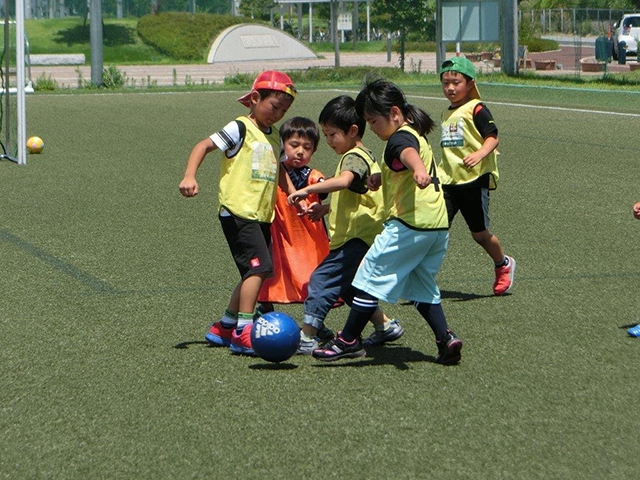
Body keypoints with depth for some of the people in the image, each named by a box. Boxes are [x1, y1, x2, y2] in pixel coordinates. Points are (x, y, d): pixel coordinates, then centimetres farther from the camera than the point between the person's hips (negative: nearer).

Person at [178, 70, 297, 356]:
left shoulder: (275, 137, 18)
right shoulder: (239, 129, -5)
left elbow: (280, 172, 28)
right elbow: (204, 145, -10)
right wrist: (189, 176, -25)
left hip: (262, 215, 9)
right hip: (237, 211, -9)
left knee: (254, 273, 11)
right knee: (259, 266, -19)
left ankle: (224, 328, 23)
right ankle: (243, 332, -18)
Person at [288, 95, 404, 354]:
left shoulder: (354, 157, -14)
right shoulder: (363, 155, 19)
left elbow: (344, 181, -37)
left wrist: (308, 190, -41)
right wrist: (321, 208, 21)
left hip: (356, 238, -11)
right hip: (361, 237, 11)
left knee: (322, 279, -12)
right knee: (349, 287, 20)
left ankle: (306, 337, -14)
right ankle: (385, 325, 26)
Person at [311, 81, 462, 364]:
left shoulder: (399, 138, -11)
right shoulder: (415, 135, 22)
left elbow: (409, 153, -37)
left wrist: (418, 170, -58)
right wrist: (382, 178, 23)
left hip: (409, 224, -10)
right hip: (438, 225, 10)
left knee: (370, 278, -1)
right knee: (422, 287, 18)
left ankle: (348, 341, 5)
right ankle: (445, 339, 3)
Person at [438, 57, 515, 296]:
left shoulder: (476, 109, -7)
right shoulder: (447, 113, 16)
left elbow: (492, 137, -16)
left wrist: (479, 154, -33)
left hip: (475, 180, -6)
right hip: (448, 181, 6)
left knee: (479, 233, 6)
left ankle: (503, 265, 34)